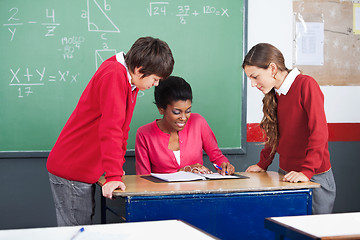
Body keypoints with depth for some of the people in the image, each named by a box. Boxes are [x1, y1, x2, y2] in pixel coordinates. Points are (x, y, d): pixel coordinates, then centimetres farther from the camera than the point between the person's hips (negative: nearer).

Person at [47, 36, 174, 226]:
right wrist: (114, 175, -30)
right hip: (70, 172, -10)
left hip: (85, 172, 10)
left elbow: (122, 127, 20)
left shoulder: (129, 79, 10)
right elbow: (110, 129, -27)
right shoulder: (114, 76, -21)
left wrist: (118, 165, 21)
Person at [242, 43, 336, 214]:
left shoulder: (306, 85, -13)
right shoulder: (274, 94, 11)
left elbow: (319, 132, -20)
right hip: (286, 176, 6)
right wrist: (262, 165, 18)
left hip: (315, 178, -6)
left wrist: (307, 171, -26)